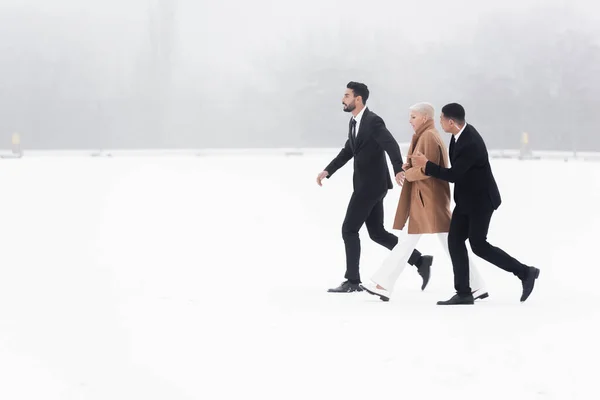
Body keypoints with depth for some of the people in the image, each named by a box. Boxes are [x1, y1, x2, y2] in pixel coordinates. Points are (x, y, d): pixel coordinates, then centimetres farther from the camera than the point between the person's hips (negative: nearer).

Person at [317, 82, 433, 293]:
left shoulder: (373, 121, -17)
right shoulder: (354, 122, 12)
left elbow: (391, 145, -30)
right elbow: (348, 151, 22)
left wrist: (398, 169, -46)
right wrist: (328, 170, 13)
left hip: (372, 184, -9)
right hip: (365, 183, 9)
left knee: (349, 230, -5)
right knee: (377, 233, 11)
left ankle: (353, 281, 1)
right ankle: (420, 260, 15)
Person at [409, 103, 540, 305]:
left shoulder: (471, 144, -30)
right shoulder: (462, 132, 0)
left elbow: (454, 175, -26)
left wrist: (426, 164, -19)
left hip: (481, 200, -9)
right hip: (466, 199, 9)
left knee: (478, 245, -6)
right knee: (455, 241, 3)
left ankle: (525, 272, 5)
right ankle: (463, 293, 5)